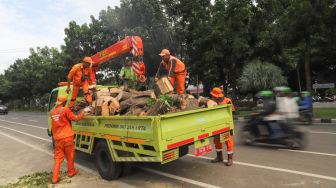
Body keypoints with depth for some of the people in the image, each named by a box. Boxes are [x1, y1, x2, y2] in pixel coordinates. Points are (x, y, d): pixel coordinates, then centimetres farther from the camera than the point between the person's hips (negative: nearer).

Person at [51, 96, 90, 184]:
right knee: (70, 156, 13)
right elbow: (75, 118, -14)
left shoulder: (53, 112, 8)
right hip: (67, 137, -5)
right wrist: (84, 111, -7)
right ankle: (71, 172, 29)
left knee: (58, 158, 11)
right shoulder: (65, 110, -13)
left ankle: (55, 178, 9)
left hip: (57, 138, 5)